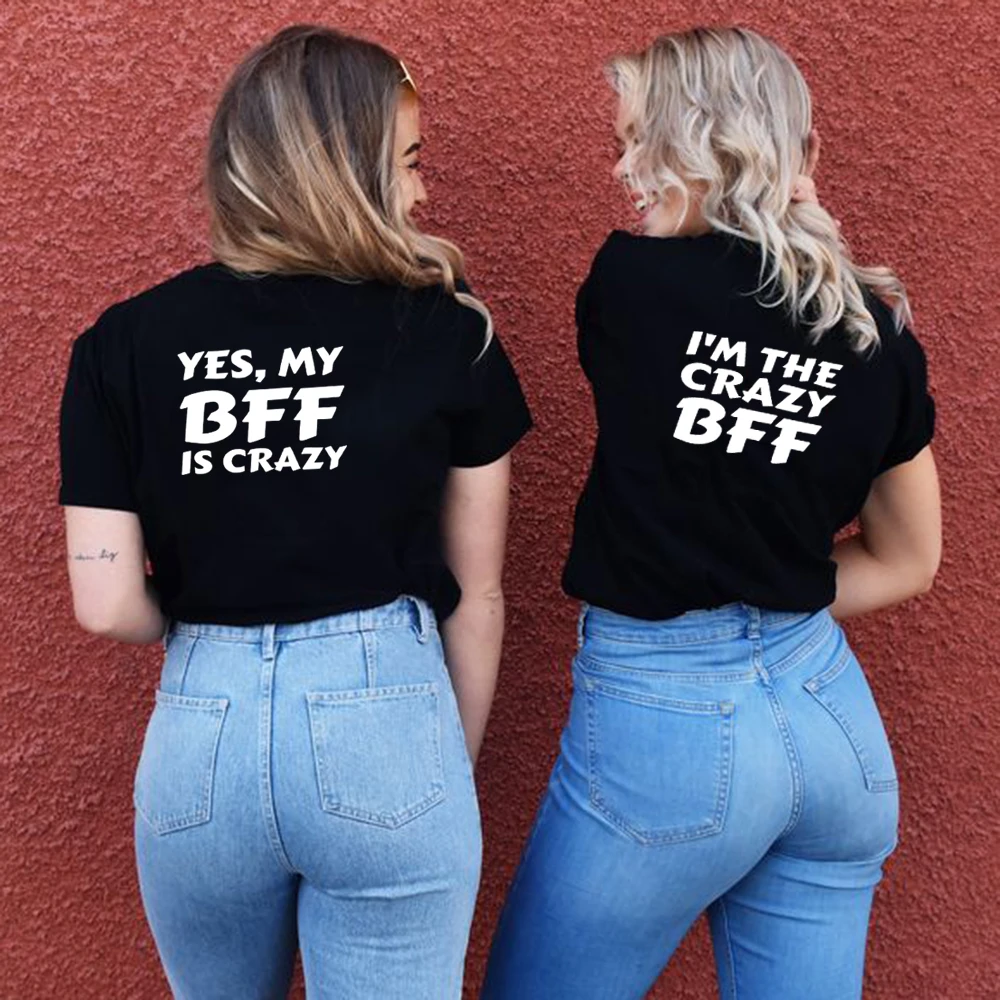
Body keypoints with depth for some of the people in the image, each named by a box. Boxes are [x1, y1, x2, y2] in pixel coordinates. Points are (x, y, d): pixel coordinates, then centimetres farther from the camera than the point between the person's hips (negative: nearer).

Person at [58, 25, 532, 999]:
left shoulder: (124, 341, -2)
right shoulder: (446, 333, -4)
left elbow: (108, 607, -5)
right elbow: (476, 596, 2)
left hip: (200, 732, 3)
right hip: (386, 723, -2)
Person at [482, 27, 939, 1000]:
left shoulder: (630, 281, -11)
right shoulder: (879, 335, 2)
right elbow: (906, 562, 13)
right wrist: (767, 601, 9)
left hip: (661, 717, -5)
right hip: (833, 714, 5)